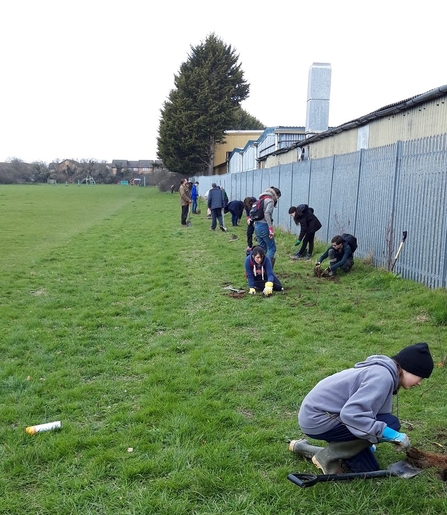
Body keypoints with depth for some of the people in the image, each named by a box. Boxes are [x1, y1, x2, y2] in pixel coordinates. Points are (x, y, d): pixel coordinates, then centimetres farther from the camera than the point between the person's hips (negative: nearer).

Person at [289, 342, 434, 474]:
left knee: (369, 469, 13)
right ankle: (327, 456, -5)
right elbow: (351, 414, -31)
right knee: (390, 424, -17)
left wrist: (368, 443, 29)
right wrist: (394, 436, -25)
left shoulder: (383, 371, 10)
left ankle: (304, 448, 19)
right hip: (317, 418, -10)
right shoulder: (383, 376, -21)